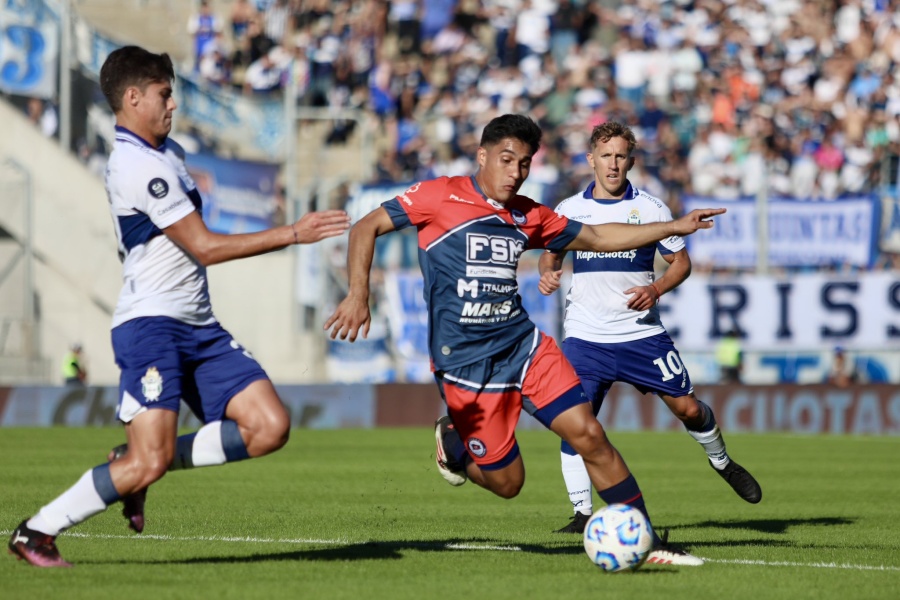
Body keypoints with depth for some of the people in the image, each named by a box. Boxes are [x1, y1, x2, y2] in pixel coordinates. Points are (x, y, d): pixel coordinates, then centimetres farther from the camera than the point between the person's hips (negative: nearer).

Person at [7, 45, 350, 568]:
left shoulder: (169, 152, 16)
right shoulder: (138, 167, -16)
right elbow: (205, 248, -16)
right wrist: (291, 234, -14)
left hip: (199, 327, 9)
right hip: (151, 324, -9)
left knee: (270, 427, -6)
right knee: (151, 459, -18)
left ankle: (138, 468, 5)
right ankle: (36, 533, -3)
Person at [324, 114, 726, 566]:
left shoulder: (528, 216, 10)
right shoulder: (440, 197, -6)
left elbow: (596, 238, 22)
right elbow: (367, 227, -6)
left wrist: (675, 227, 18)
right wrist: (358, 295, -20)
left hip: (523, 343, 5)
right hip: (464, 360, -5)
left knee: (588, 434, -9)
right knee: (506, 482, 0)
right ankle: (452, 441, 32)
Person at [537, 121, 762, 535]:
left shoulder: (650, 209, 0)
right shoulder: (569, 210, 3)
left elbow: (681, 261, 5)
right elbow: (551, 253, 17)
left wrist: (656, 290, -14)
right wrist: (547, 275, -7)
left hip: (642, 333, 0)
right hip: (585, 337, 0)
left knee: (686, 407, 0)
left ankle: (722, 462, 32)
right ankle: (582, 513, -4)